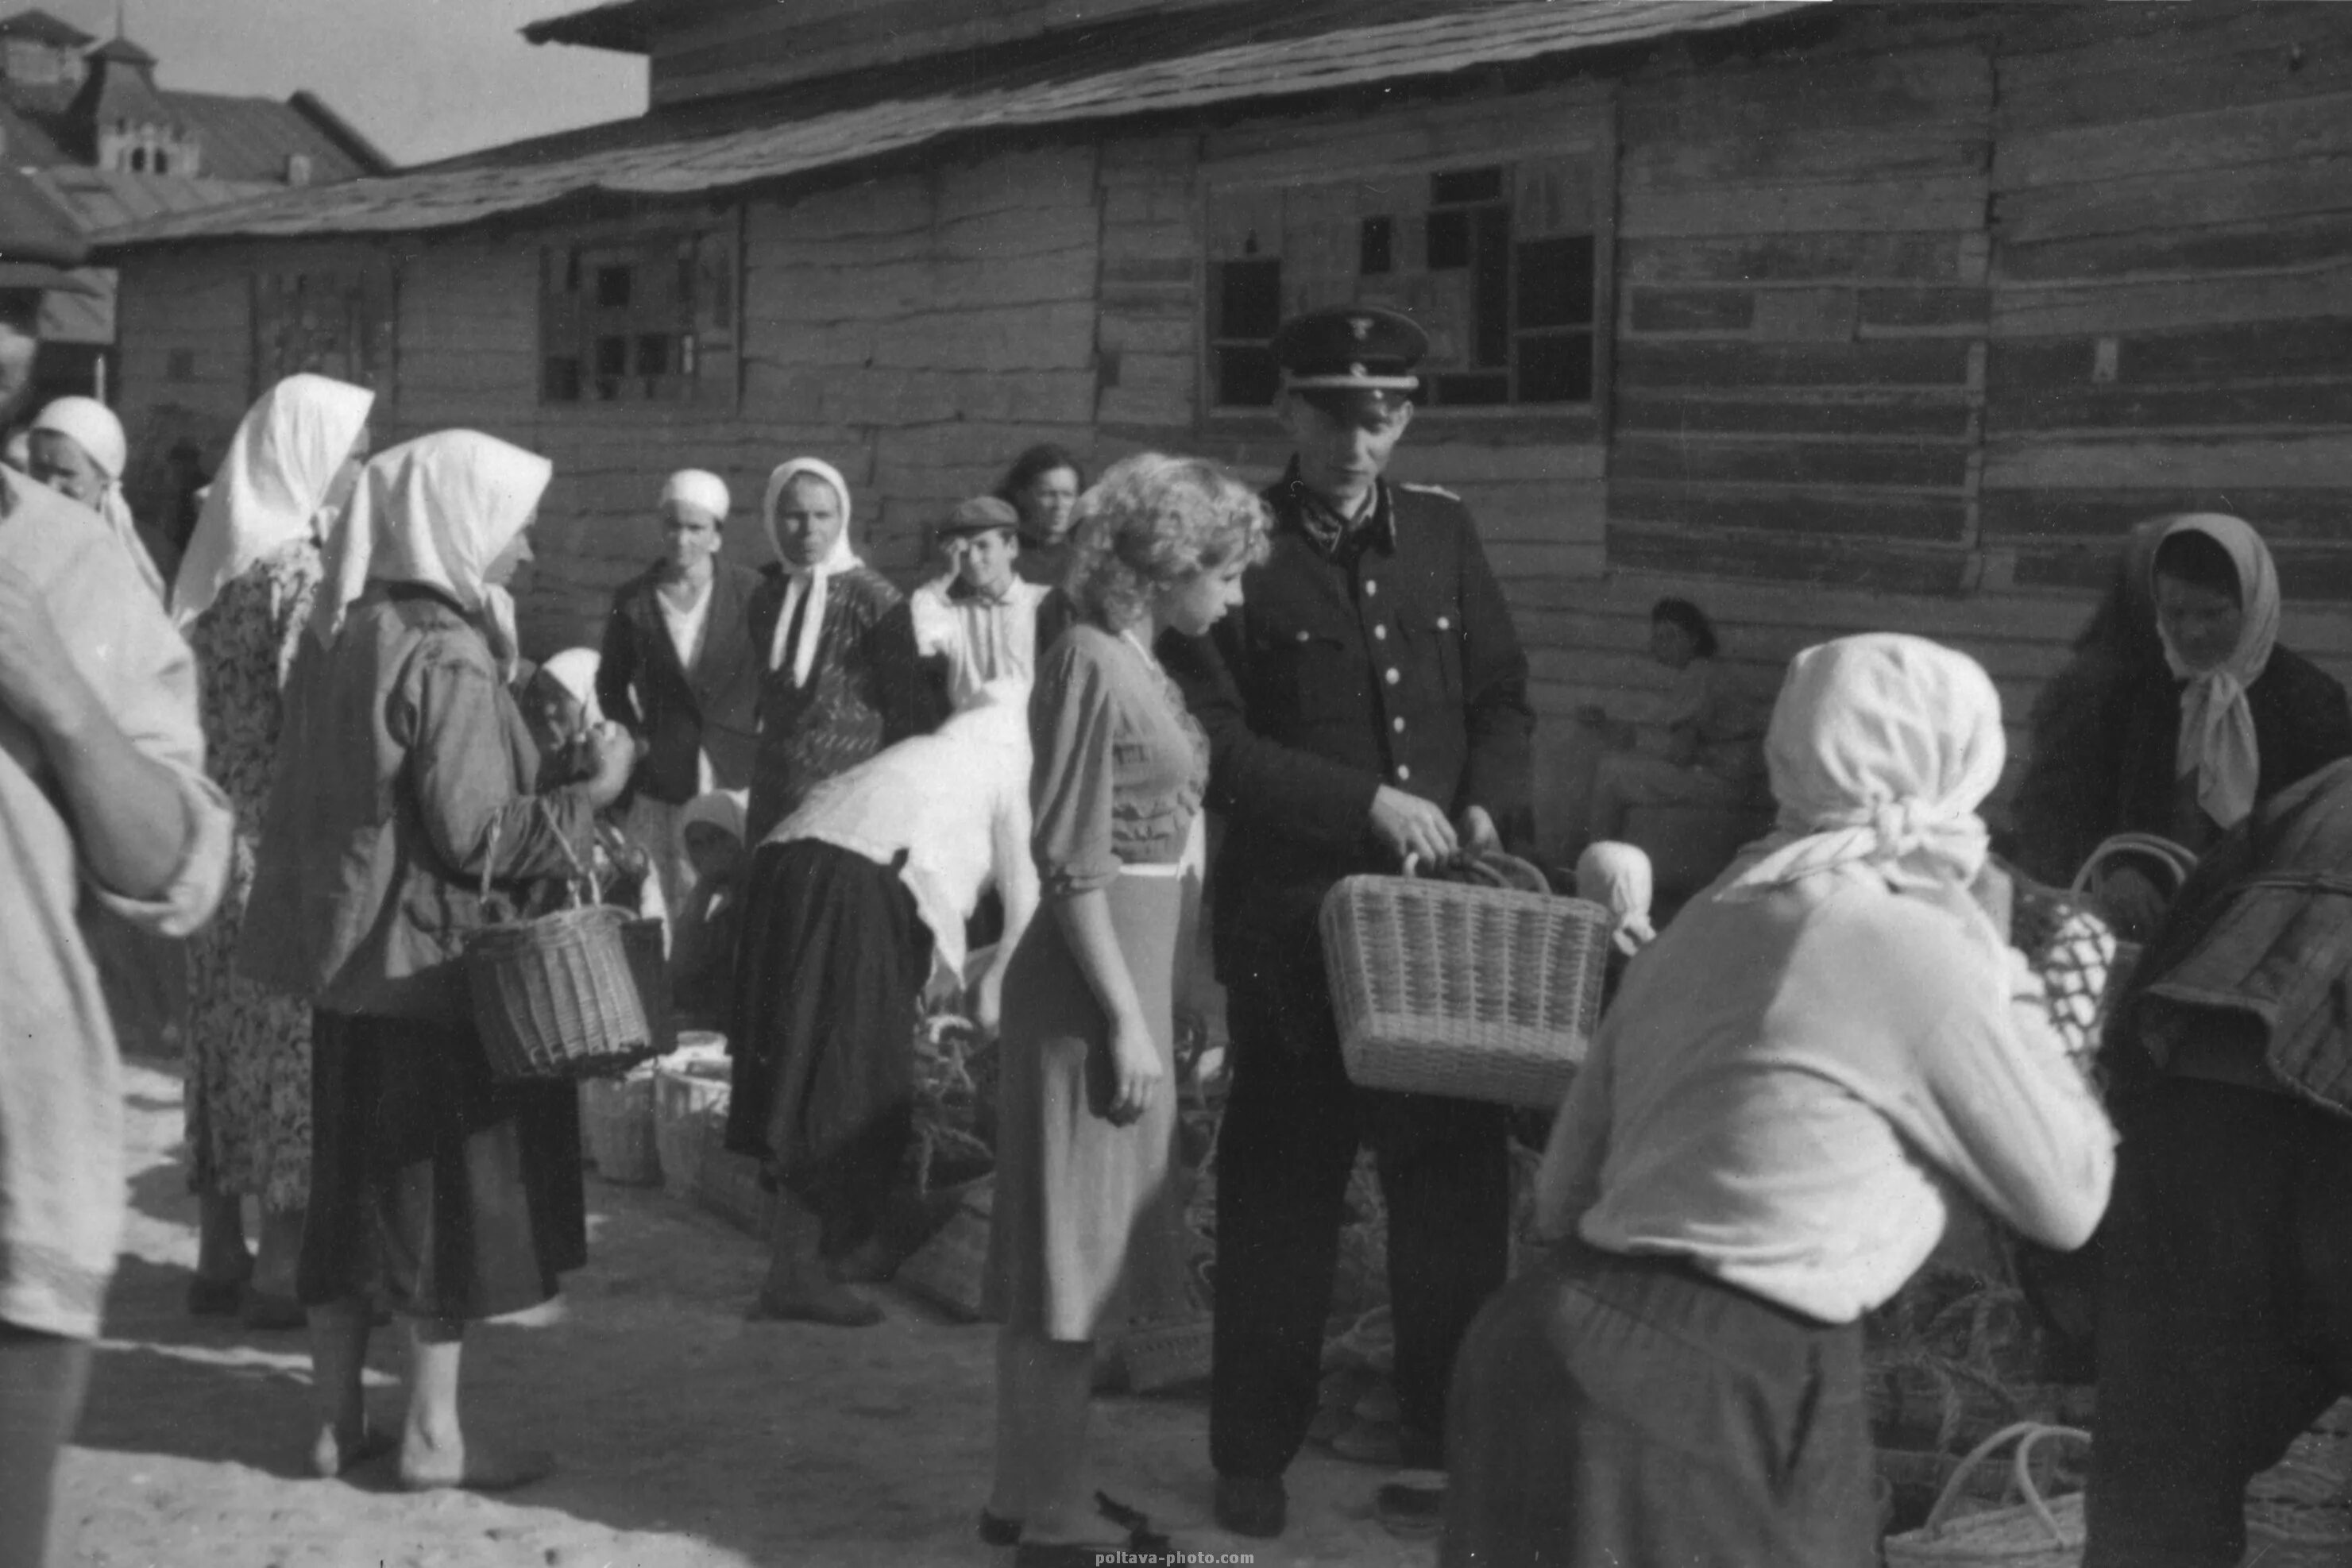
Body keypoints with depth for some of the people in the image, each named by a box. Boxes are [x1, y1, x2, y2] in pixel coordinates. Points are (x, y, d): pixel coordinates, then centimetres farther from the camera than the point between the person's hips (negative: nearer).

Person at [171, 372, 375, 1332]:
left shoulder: (225, 554, 12)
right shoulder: (305, 567, -14)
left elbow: (202, 705, 15)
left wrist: (204, 811, 18)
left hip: (220, 832, 8)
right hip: (290, 845, -8)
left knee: (229, 1031, 12)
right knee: (296, 1042, -2)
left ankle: (220, 1252, 18)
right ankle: (282, 1262, 1)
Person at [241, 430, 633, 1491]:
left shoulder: (359, 639, 8)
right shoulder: (445, 659, -18)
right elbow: (476, 834, -20)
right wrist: (593, 793, -11)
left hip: (356, 960, 8)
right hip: (438, 967, -8)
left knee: (355, 1188, 13)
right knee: (451, 1191, 2)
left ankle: (336, 1418, 20)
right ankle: (431, 1434, 8)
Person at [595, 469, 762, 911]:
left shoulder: (750, 592, -2)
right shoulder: (633, 600, 3)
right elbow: (611, 686, 14)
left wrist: (764, 730, 0)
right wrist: (637, 737, 6)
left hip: (737, 773, -1)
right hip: (663, 779, 1)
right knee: (671, 900, 1)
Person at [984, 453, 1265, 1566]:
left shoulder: (1139, 663, 12)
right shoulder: (1092, 663, -15)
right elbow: (1071, 862, -19)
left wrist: (1150, 1008, 16)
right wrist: (1127, 1019, -19)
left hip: (1135, 979, 9)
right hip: (1092, 987, -9)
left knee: (1081, 1253, 15)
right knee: (1071, 1254, -2)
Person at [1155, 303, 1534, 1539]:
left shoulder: (1442, 532, 9)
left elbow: (1502, 696, 15)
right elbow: (1210, 742, -10)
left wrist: (1487, 806, -4)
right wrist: (1367, 803, -16)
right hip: (1293, 921, -4)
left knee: (1457, 1186, 8)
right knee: (1281, 1195, 6)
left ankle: (1449, 1444, 22)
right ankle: (1253, 1458, 20)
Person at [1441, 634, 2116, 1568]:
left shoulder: (1711, 919, 12)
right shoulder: (1913, 941, -10)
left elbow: (1564, 1192, 15)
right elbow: (2068, 1198, 1)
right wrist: (1996, 962, 7)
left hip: (1578, 1346, 8)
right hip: (1707, 1397, -8)